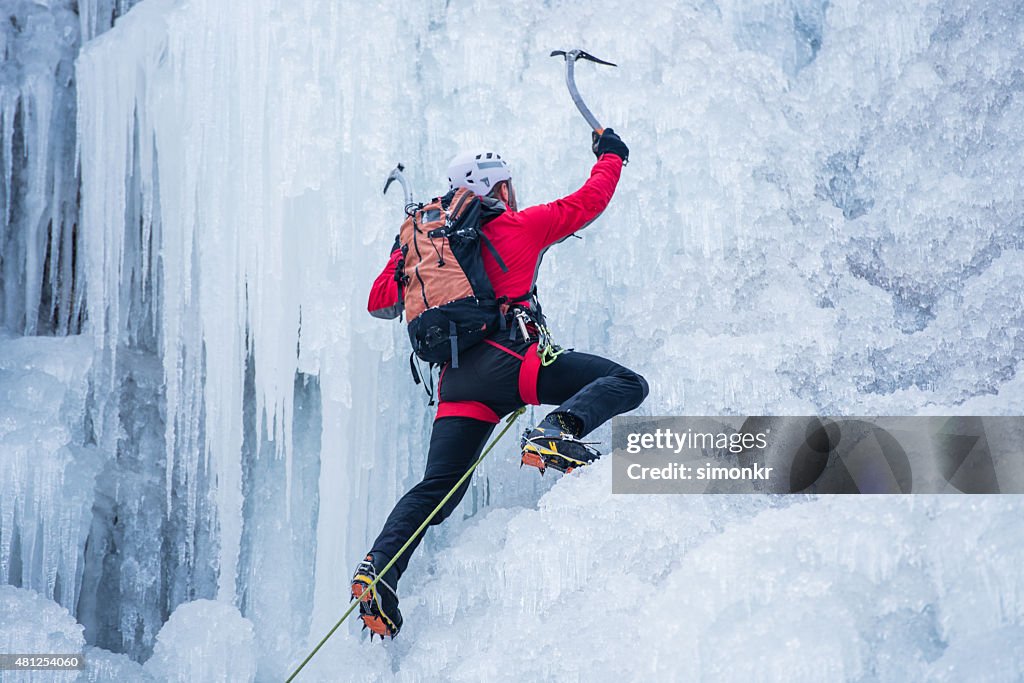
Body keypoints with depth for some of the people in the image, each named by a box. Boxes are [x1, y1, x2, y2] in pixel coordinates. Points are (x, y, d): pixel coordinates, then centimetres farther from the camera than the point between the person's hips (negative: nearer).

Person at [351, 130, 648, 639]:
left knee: (437, 488, 7)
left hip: (456, 380, 6)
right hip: (507, 358, -5)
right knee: (627, 383, -6)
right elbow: (587, 202, 19)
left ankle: (378, 568, -11)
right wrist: (610, 156, 37)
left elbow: (379, 302, 29)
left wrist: (401, 252, 47)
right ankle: (557, 431, -30)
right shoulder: (519, 226, 10)